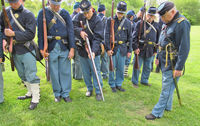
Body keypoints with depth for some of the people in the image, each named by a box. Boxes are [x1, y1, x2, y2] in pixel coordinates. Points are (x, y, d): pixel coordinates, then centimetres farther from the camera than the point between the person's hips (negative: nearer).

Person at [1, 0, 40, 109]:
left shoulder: (28, 14, -9)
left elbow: (30, 34, -14)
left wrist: (13, 34, -20)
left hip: (27, 50, -6)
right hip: (14, 50, 6)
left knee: (31, 75, -2)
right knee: (22, 75, 18)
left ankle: (35, 98, 10)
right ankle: (30, 93, 36)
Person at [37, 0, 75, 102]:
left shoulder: (65, 13, 5)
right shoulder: (43, 13, 2)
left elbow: (70, 31, 1)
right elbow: (40, 32, 0)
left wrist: (72, 48, -5)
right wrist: (41, 48, -5)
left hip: (64, 47, 1)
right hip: (51, 47, -1)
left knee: (65, 71, 6)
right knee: (54, 72, 8)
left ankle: (65, 93, 21)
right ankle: (57, 94, 25)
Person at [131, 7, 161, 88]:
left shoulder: (156, 25, 10)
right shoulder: (140, 23, -3)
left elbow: (158, 38, 17)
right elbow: (134, 36, -6)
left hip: (150, 50, 5)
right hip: (141, 49, -5)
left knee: (148, 67, 15)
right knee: (137, 66, 1)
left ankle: (144, 80, 32)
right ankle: (134, 82, 16)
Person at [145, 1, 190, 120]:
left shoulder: (182, 23, -18)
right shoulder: (168, 23, 10)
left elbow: (184, 48, -21)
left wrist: (179, 68, -20)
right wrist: (158, 57, 18)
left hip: (171, 64, -9)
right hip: (164, 62, 9)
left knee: (166, 89, 0)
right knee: (168, 86, 19)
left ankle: (157, 113, 10)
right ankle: (167, 106, 35)